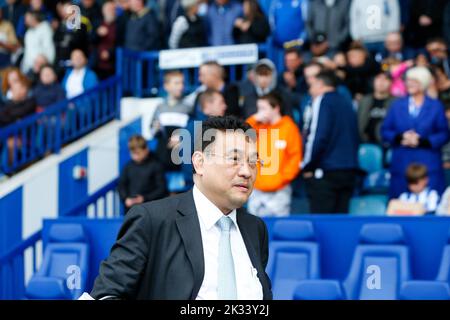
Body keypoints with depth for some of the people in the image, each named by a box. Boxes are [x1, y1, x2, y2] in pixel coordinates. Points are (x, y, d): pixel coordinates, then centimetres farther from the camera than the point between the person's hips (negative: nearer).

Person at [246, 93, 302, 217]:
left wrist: (284, 177, -11)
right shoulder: (258, 127, 10)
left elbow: (295, 156, -5)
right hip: (256, 190, 5)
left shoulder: (289, 127, -4)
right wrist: (254, 119, -4)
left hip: (278, 191, -5)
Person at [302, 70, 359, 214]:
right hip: (349, 171, 7)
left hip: (326, 171, -7)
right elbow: (355, 137, 20)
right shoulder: (346, 103, 15)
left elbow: (319, 137, -15)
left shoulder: (323, 101, -7)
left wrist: (307, 166, -5)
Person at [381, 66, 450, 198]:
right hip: (401, 164, 2)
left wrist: (422, 141, -13)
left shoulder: (436, 106, 5)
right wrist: (400, 137, -10)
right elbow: (385, 131, 9)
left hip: (428, 164, -2)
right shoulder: (397, 105, 12)